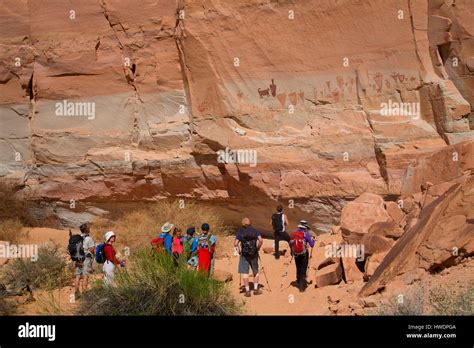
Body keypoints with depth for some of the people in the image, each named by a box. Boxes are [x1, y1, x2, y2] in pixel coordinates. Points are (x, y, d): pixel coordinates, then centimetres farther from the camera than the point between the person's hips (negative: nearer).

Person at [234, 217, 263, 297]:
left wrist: (239, 249, 6)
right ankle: (256, 289, 17)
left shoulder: (240, 232, -3)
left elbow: (235, 244, -12)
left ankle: (247, 291, 4)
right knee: (255, 271, 17)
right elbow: (261, 240, -12)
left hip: (244, 254, -2)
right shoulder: (254, 231, 0)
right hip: (254, 254, 2)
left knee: (245, 272, 5)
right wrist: (258, 248, 2)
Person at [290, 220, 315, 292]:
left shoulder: (293, 234, -3)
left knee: (298, 269, 20)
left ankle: (299, 283, 34)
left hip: (296, 254, 3)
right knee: (303, 270, 3)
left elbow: (290, 244, 3)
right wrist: (313, 240, 13)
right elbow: (311, 245, -7)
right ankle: (301, 286, -1)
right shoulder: (306, 234, -12)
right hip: (304, 254, -3)